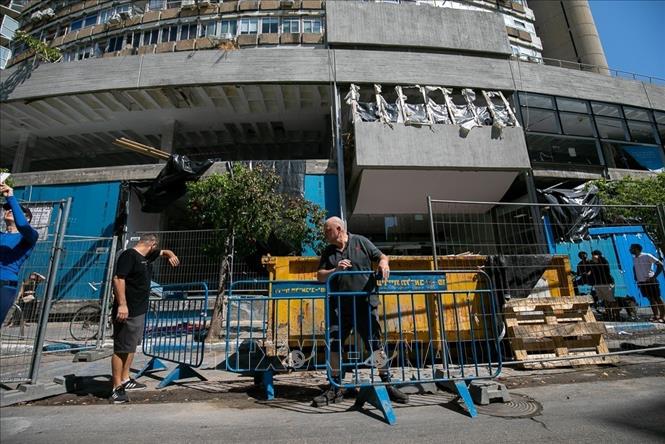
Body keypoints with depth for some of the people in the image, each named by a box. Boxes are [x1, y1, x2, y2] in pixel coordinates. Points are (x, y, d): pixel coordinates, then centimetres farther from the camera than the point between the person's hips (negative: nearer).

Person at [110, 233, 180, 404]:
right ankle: (117, 388, 7)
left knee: (131, 347, 18)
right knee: (121, 349, -2)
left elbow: (164, 252, 28)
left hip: (140, 311, 10)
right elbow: (118, 279, -23)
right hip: (127, 311, -10)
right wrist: (122, 305, -27)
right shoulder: (129, 255, -15)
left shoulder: (146, 256, 13)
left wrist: (171, 255, 6)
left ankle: (125, 380, 31)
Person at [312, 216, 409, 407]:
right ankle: (335, 388, 18)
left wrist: (383, 263, -16)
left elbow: (381, 256, 7)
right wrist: (335, 270, -11)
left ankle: (387, 384, 17)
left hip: (365, 304, -3)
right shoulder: (328, 251, 12)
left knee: (375, 344, 2)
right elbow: (320, 276, 8)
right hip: (339, 307, 3)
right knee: (333, 346, 2)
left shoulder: (361, 242, 4)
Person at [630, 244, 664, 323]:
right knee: (650, 299, 10)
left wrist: (654, 276, -16)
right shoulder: (634, 258, 10)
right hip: (641, 282, 6)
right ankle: (656, 316, 16)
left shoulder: (647, 256, -10)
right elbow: (634, 268, 23)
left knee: (657, 298, 0)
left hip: (650, 281, -6)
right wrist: (636, 279, 14)